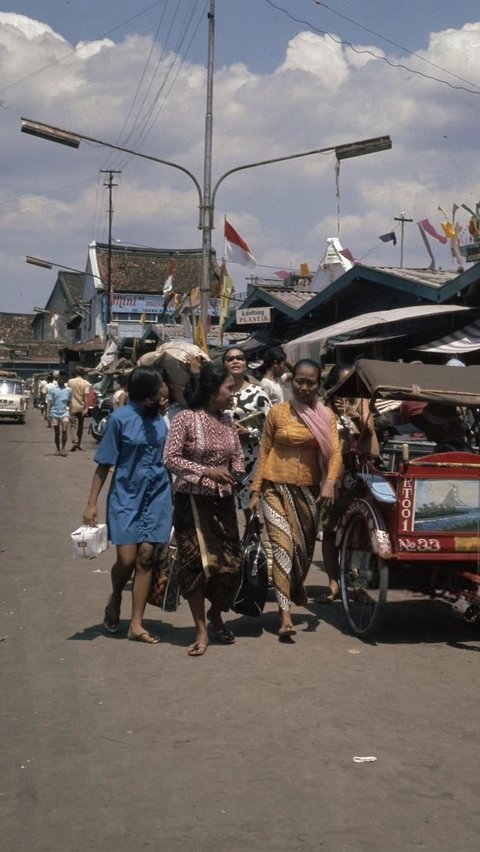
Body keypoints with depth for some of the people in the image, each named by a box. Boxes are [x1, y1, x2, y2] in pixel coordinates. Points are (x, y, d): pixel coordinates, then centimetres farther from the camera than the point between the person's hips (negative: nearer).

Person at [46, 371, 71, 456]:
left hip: (65, 413, 0)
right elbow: (49, 402, -1)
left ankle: (63, 448, -5)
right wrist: (48, 414, -8)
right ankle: (58, 449, 18)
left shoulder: (68, 390, 7)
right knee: (56, 432, 7)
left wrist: (71, 414, 11)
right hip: (55, 413, 0)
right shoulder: (52, 389, 1)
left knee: (64, 431, -14)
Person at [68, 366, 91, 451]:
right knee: (80, 426, 13)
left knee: (73, 425, -2)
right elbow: (86, 396, -14)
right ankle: (79, 443, 20)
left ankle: (74, 441, -23)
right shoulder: (86, 383, -5)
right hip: (82, 407, 1)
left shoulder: (70, 381, -3)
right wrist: (86, 408, -16)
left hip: (73, 407, -1)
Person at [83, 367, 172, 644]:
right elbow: (104, 464, -5)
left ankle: (136, 625, 8)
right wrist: (92, 503, -5)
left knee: (146, 557, -1)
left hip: (157, 496, 3)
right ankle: (115, 601, 27)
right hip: (126, 496, -3)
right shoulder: (121, 418, -10)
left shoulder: (164, 416, -1)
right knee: (127, 559, -6)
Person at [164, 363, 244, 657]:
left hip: (223, 502, 5)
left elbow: (238, 457, 15)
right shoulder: (186, 418, -10)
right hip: (192, 502, -5)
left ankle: (216, 614, 30)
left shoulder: (227, 420, 7)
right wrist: (206, 471, -23)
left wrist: (235, 475, -6)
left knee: (231, 563, 3)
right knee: (197, 564, -4)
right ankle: (202, 631, 7)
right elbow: (171, 459, -14)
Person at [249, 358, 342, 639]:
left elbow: (334, 452, -7)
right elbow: (264, 452, 4)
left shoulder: (327, 416, 3)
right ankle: (285, 615, -15)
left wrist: (330, 483, -25)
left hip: (309, 491, 2)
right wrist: (256, 491, 0)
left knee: (305, 548, 16)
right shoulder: (277, 412, 0)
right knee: (283, 546, -15)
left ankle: (296, 586, 47)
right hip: (277, 489, -2)